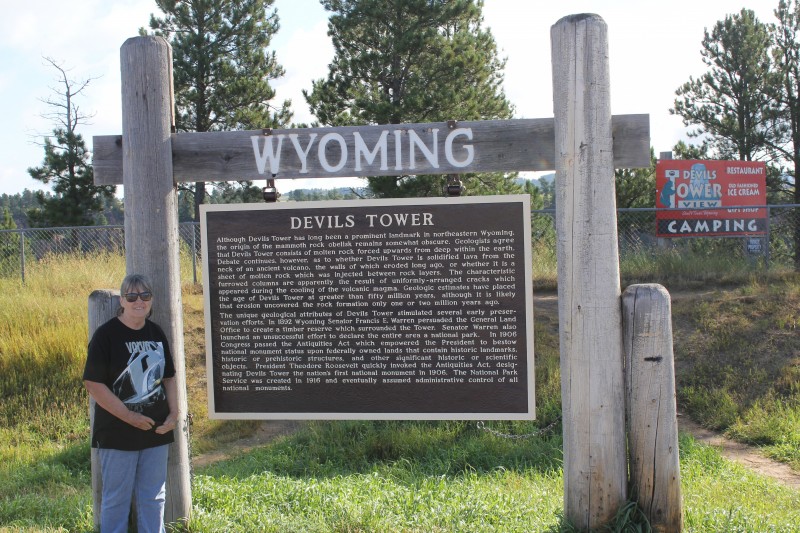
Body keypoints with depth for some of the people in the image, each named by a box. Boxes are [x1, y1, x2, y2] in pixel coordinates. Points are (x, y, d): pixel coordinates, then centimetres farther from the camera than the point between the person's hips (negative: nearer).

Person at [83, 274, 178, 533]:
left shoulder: (156, 333, 8)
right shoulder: (106, 335, -10)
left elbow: (168, 377, 14)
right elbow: (93, 384, -15)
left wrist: (174, 414, 0)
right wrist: (129, 416, -17)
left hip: (156, 432, 5)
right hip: (118, 434, -5)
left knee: (153, 497, 12)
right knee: (117, 499, 5)